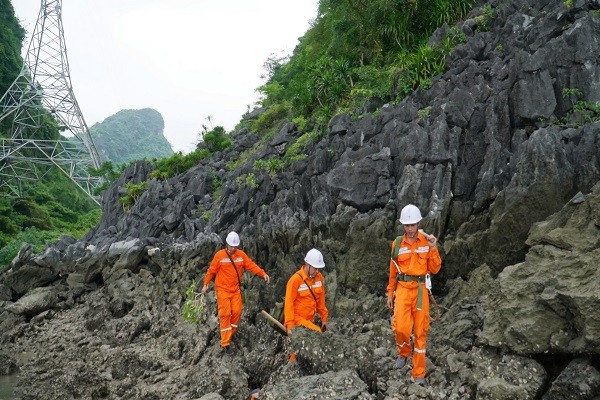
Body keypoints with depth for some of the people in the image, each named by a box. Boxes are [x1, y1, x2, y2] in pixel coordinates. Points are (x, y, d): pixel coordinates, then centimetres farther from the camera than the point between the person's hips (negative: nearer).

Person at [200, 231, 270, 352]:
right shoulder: (219, 255, -10)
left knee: (237, 312, 3)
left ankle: (230, 334, 26)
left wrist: (263, 274, -17)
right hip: (223, 290, -4)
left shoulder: (241, 255, -1)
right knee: (225, 314, -6)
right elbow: (211, 271, -4)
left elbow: (251, 265, -5)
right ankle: (225, 343, -1)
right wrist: (206, 284, -4)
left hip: (235, 290, 4)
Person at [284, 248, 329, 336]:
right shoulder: (296, 279, -15)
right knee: (318, 333, -25)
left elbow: (321, 299, 12)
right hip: (297, 319, -6)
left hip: (310, 320, 7)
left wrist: (324, 318, 16)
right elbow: (289, 303, -13)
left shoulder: (319, 277, 2)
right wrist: (289, 325, -16)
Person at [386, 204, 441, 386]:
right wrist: (390, 293, 11)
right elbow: (393, 271, 9)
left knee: (420, 331, 4)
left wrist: (433, 249, -13)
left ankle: (418, 374, 15)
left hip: (421, 289, 0)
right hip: (403, 288, 0)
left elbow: (435, 269, 0)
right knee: (400, 328, -13)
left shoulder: (427, 242, 1)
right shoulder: (397, 243, 2)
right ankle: (403, 352, 22)